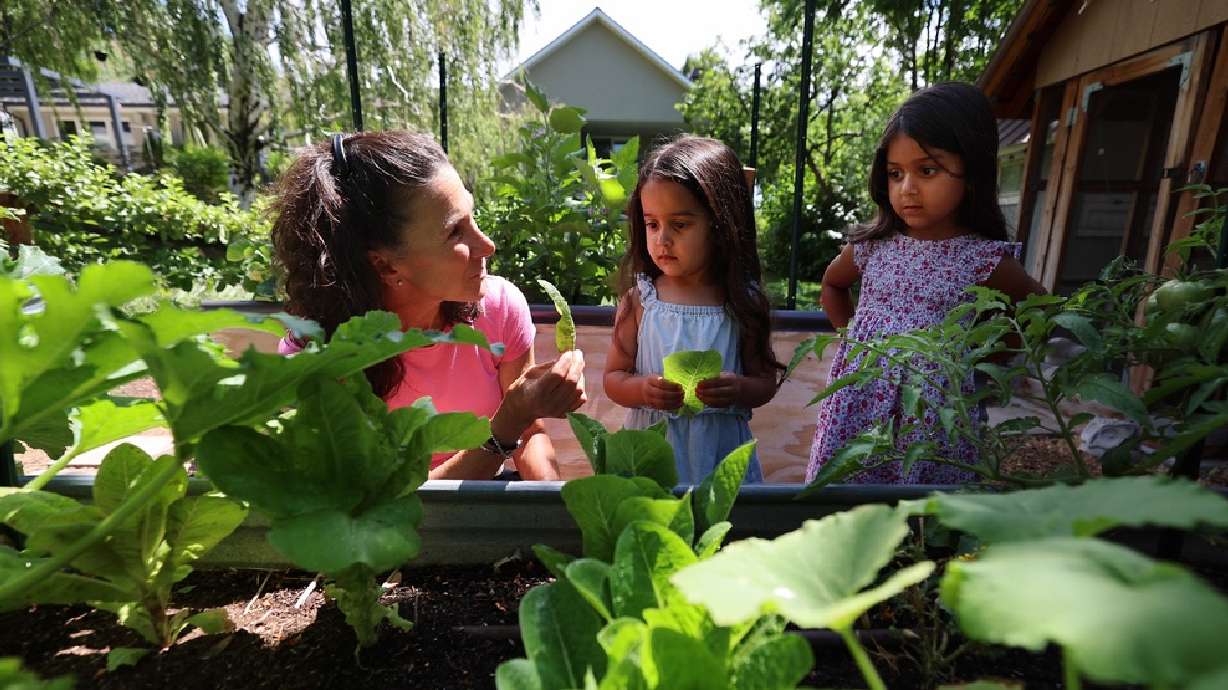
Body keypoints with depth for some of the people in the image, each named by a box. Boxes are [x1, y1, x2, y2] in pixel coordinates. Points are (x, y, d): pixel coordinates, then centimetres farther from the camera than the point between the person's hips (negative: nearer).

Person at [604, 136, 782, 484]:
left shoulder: (742, 302, -7)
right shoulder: (640, 299, -7)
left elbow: (765, 381, 1)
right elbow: (613, 377, 0)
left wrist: (738, 390, -20)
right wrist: (643, 389, -20)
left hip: (720, 452, 0)